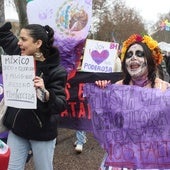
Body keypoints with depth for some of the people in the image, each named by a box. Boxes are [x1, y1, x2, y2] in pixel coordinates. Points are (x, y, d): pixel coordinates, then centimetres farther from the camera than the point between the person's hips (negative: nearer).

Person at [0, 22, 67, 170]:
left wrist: (45, 93, -38)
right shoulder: (19, 55, -3)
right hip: (17, 128, 5)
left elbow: (61, 105, -23)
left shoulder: (55, 70, -18)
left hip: (42, 133, -5)